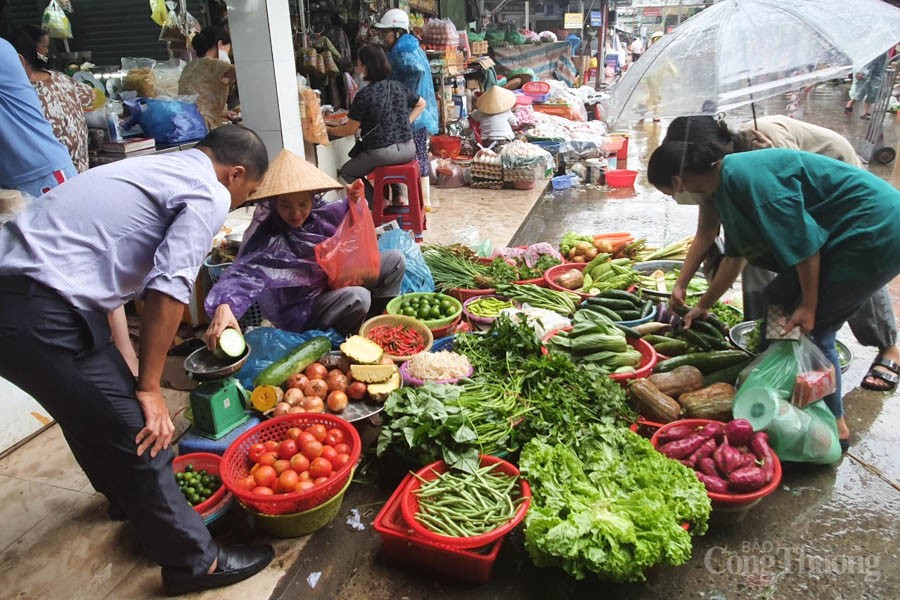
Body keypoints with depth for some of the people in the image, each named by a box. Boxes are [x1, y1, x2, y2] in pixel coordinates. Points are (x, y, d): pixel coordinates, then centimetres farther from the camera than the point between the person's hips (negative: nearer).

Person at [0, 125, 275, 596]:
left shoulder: (151, 168, 19)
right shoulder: (210, 195, -7)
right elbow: (167, 290, -16)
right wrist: (149, 387, -7)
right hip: (41, 318, -10)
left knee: (94, 410, 29)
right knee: (140, 437, 0)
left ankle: (127, 496, 53)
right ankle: (194, 561, 16)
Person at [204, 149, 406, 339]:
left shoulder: (314, 213, -8)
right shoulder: (266, 240, -28)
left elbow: (336, 214, 15)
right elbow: (243, 275, -45)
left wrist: (353, 200, -6)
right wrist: (224, 306, -65)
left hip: (334, 283, 8)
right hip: (302, 313, -7)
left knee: (394, 259, 4)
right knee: (357, 298, -35)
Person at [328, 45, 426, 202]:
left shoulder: (364, 95, -13)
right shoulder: (399, 87, 5)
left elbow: (350, 129, -6)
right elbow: (421, 104, 21)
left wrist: (328, 130, 10)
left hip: (382, 153, -6)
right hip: (408, 150, 6)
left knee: (347, 172, 18)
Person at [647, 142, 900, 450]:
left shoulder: (743, 176, -22)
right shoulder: (727, 184, 10)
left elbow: (801, 238, -23)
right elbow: (735, 255, 21)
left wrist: (808, 306, -15)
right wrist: (703, 306, 30)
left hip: (875, 234, -10)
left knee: (808, 328, -7)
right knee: (779, 301, 11)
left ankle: (833, 424, 11)